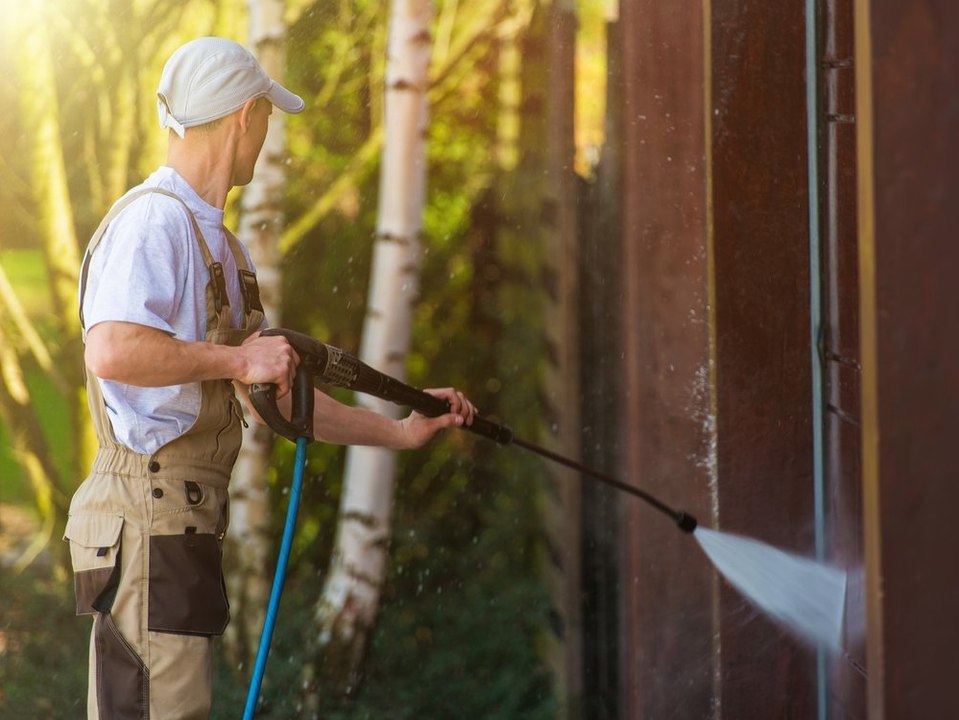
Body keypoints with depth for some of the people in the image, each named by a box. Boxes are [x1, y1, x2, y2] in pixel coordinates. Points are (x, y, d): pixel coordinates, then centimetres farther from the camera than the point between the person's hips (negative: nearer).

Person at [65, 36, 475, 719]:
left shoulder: (221, 244, 20)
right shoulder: (152, 220, -12)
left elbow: (276, 395, 26)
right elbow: (113, 353, -29)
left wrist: (397, 431, 25)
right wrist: (238, 360, -18)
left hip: (185, 528, 10)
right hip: (148, 525, -10)